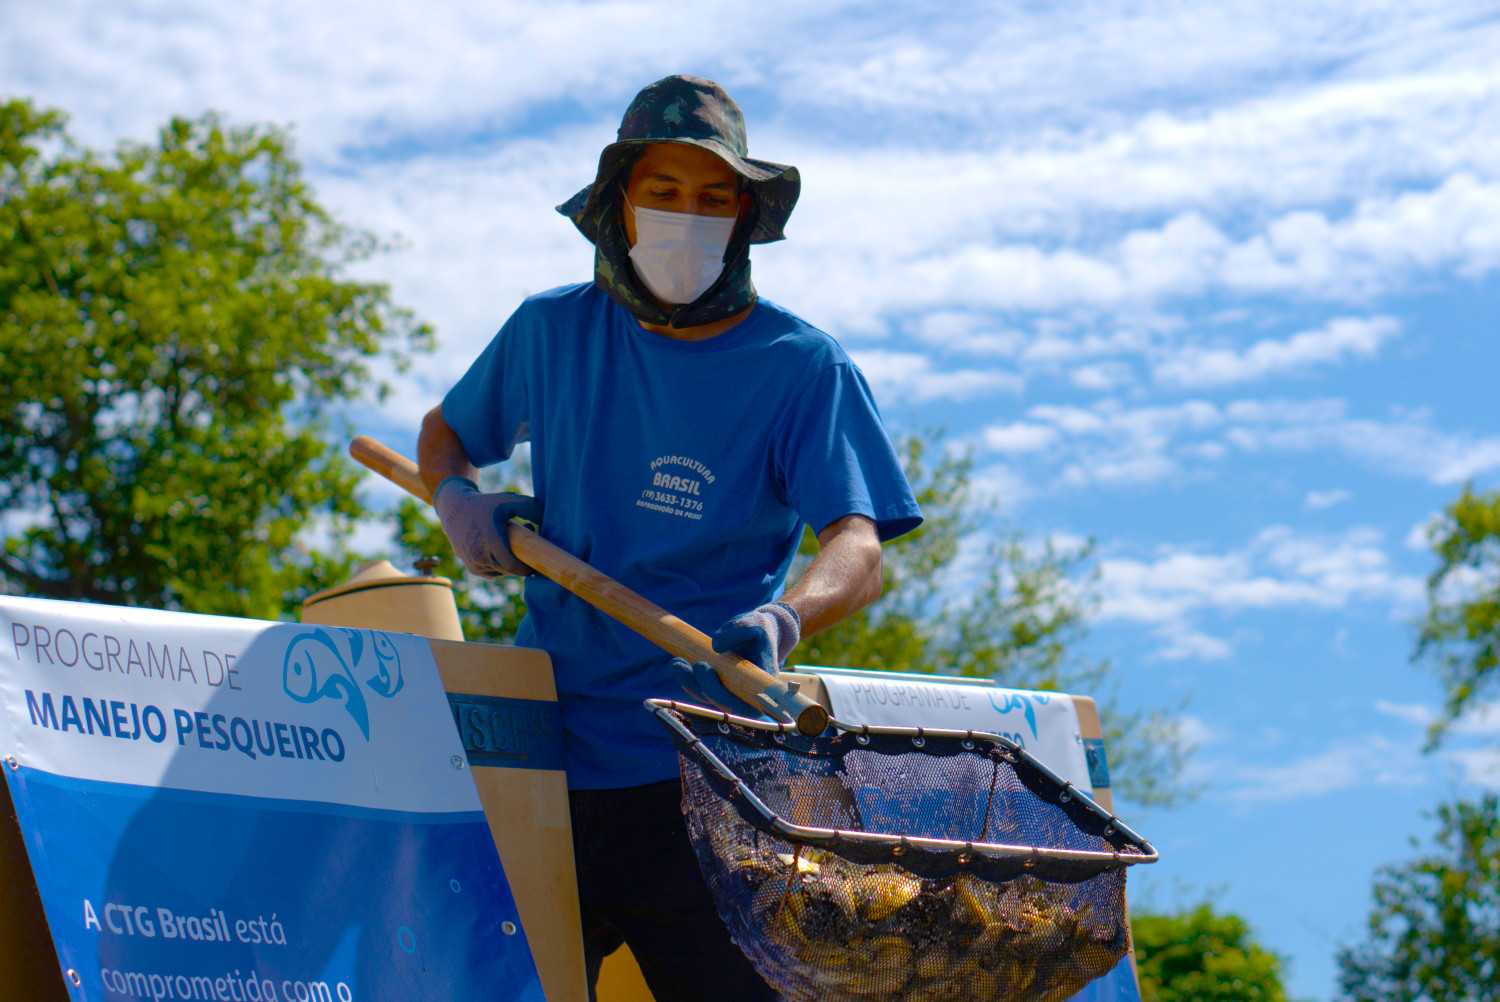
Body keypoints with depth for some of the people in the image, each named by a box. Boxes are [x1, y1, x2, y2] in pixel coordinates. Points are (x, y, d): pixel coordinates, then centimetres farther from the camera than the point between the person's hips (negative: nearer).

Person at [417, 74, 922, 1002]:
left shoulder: (803, 367, -1)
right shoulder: (551, 334, 10)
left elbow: (859, 552, -13)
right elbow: (444, 432, 28)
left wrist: (778, 623, -35)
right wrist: (458, 500, 4)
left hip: (702, 783, -3)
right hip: (540, 755, 3)